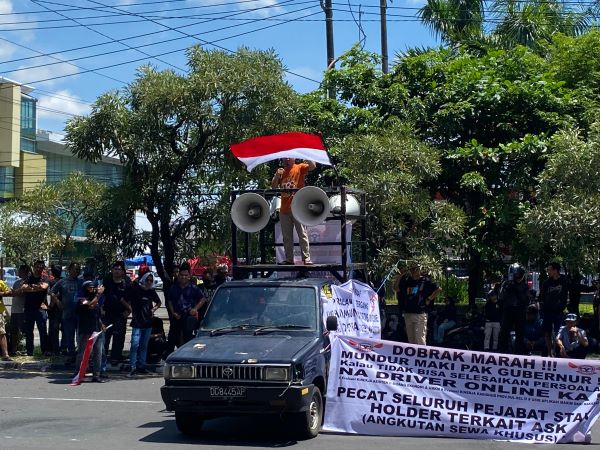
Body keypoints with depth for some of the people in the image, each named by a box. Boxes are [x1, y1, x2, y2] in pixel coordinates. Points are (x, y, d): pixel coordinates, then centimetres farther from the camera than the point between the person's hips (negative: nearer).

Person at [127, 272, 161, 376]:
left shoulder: (151, 292, 10)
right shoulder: (135, 289, -4)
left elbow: (159, 302, 26)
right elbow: (126, 300, 1)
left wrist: (153, 309, 11)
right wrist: (130, 309, -7)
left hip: (148, 322, 5)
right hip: (137, 322, -5)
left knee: (144, 345, 10)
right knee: (135, 344, -14)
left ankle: (141, 366, 16)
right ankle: (133, 367, -14)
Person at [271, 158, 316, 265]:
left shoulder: (299, 168, 1)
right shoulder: (281, 172, 15)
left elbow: (313, 166, -16)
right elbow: (273, 187, 10)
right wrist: (277, 176, -7)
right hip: (284, 209, 6)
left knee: (302, 234, -4)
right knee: (287, 237, 8)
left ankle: (306, 258, -5)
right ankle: (289, 259, 13)